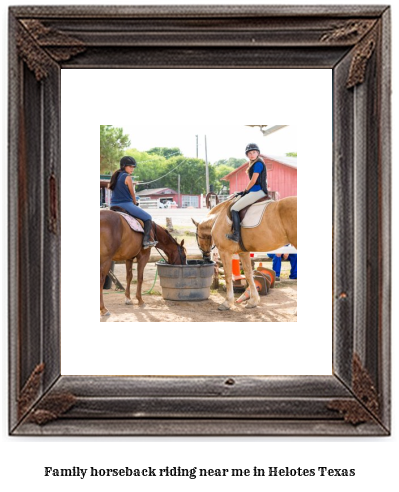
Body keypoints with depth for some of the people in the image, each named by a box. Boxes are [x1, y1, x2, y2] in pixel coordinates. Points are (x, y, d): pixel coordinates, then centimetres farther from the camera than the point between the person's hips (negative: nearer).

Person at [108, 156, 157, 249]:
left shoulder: (115, 176, 12)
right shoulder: (127, 177, -10)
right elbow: (132, 193, -4)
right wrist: (135, 203, 16)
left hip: (114, 205, 8)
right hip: (126, 204, -8)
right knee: (148, 218, 1)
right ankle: (146, 240, -11)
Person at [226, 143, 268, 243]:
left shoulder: (258, 163, -12)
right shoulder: (254, 164, 19)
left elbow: (253, 181, -15)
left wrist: (245, 191, -2)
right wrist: (244, 192, 13)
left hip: (257, 192, -11)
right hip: (257, 191, 11)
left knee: (234, 209, -10)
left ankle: (236, 235, -14)